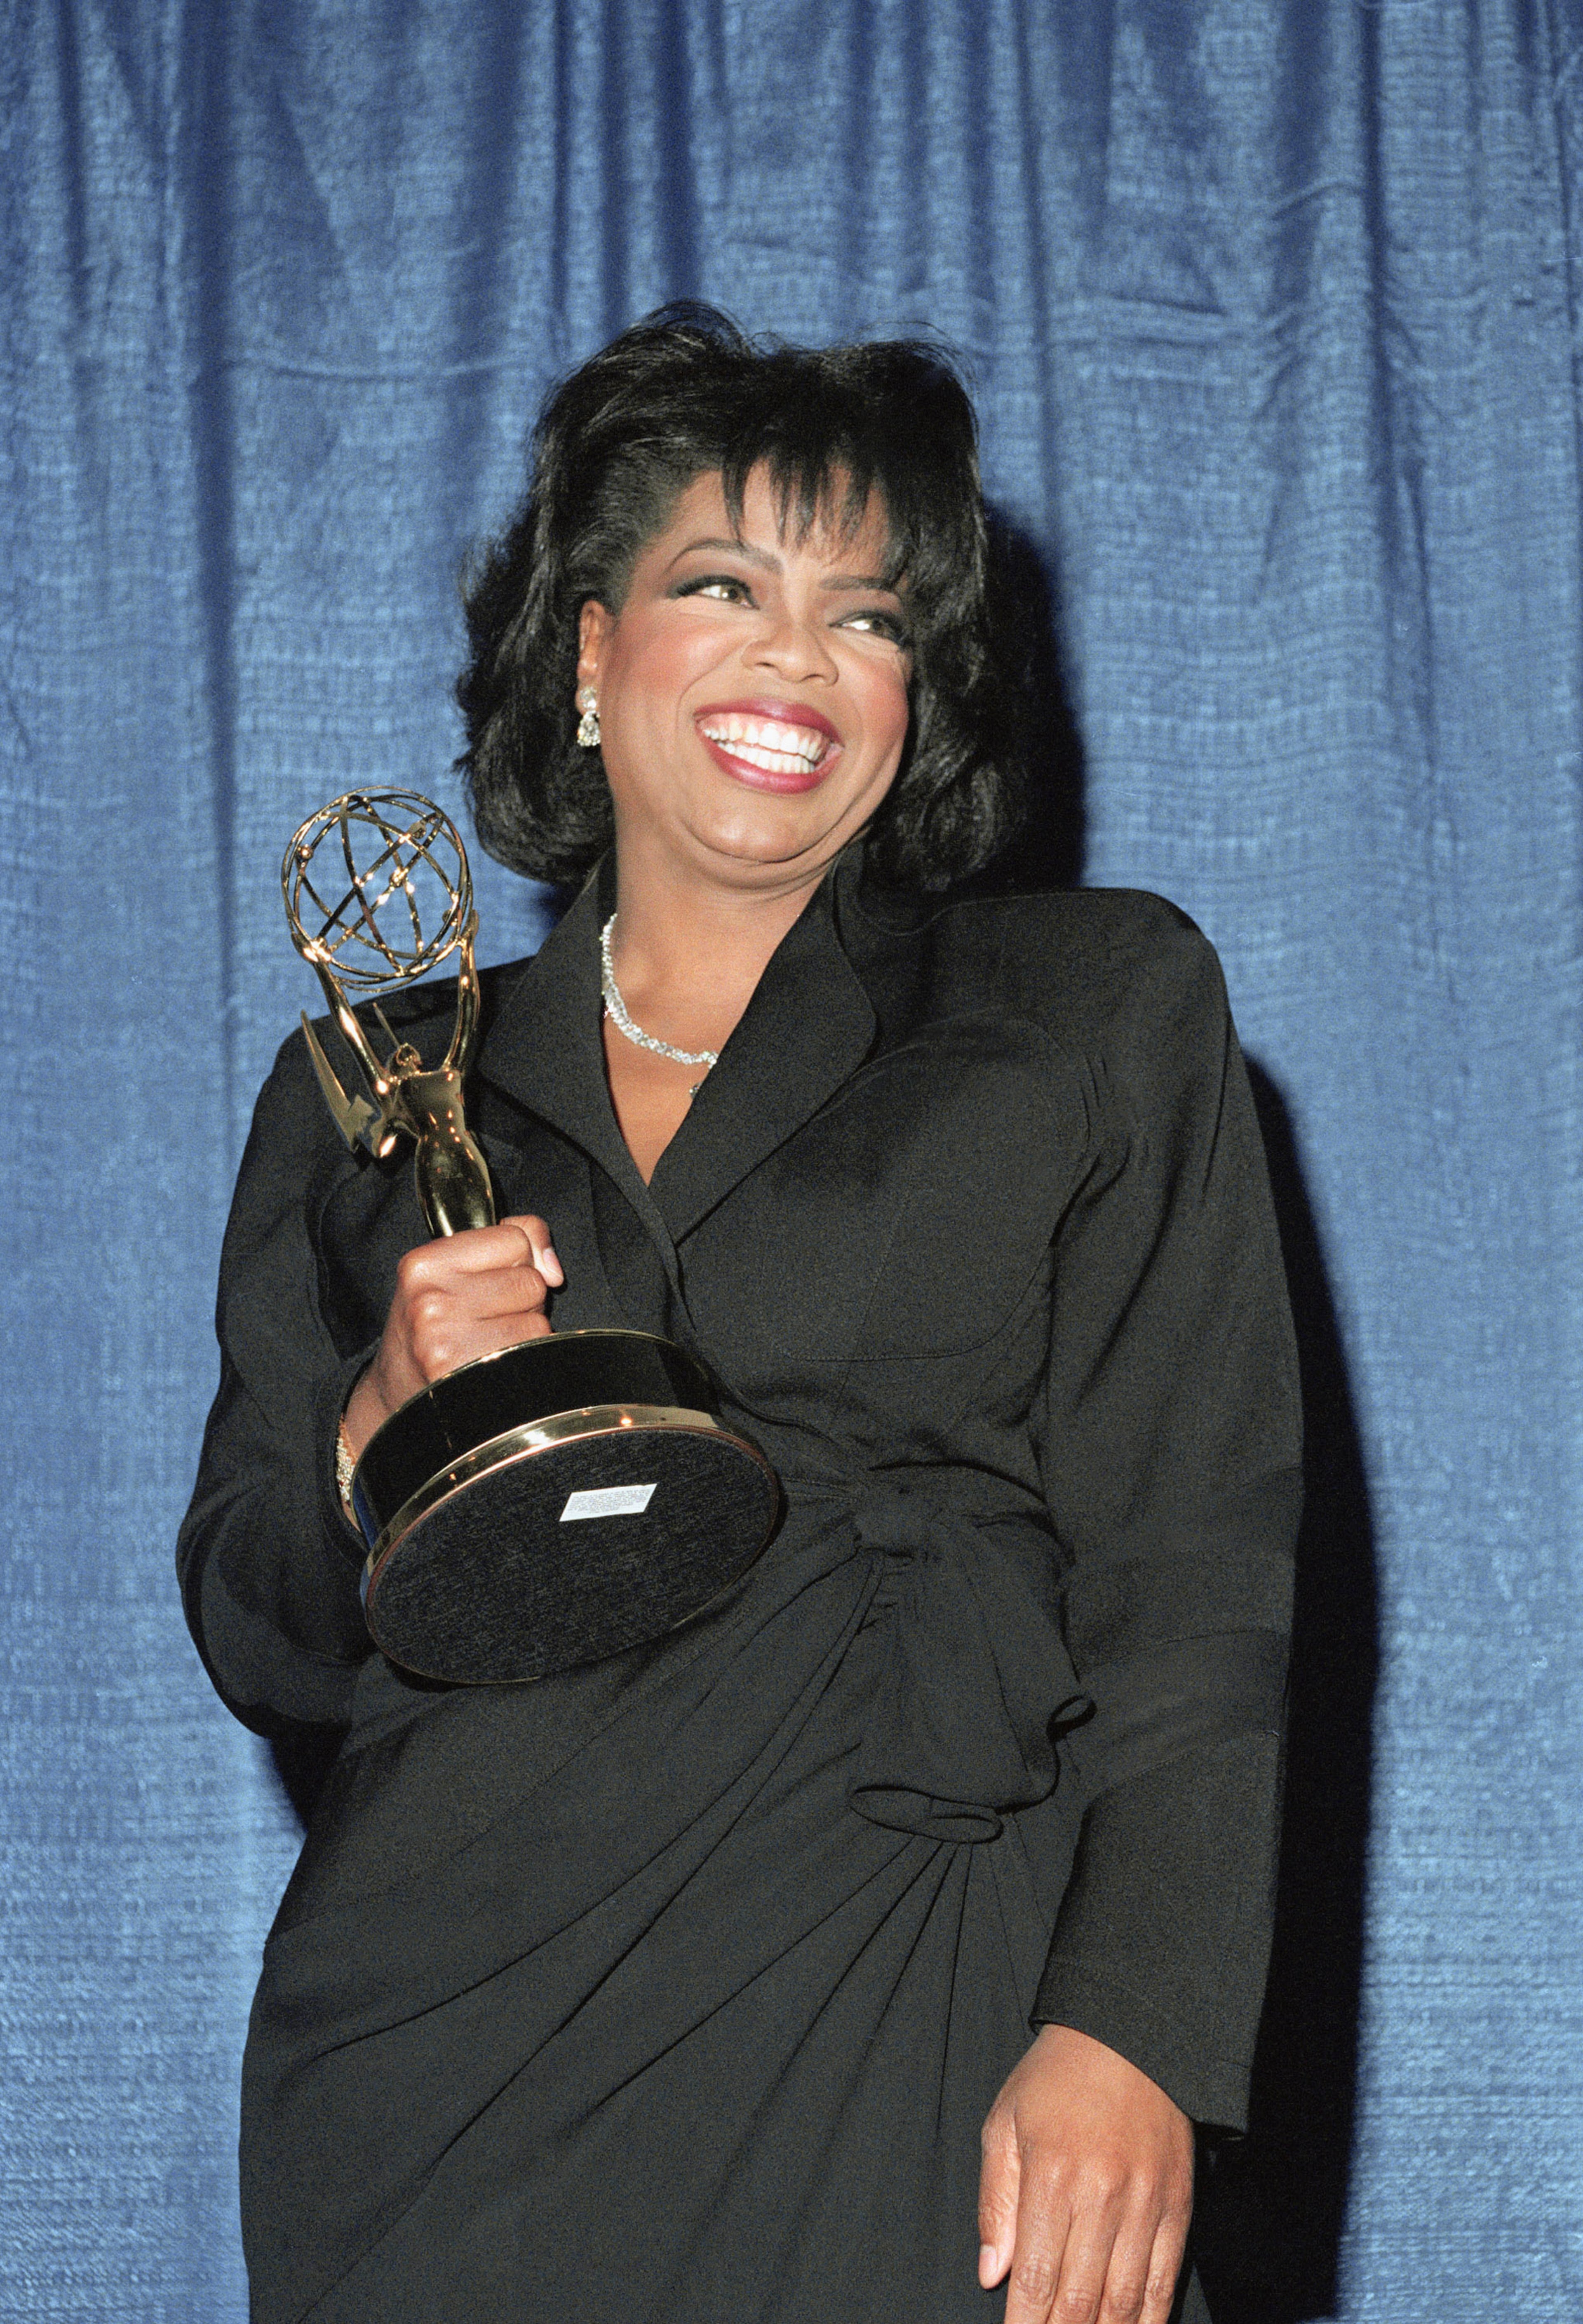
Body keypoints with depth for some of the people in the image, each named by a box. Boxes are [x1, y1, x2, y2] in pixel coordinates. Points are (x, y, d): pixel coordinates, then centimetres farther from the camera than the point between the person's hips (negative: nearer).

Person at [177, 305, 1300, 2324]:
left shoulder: (1099, 1011, 9)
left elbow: (1189, 1591, 0)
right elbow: (261, 1647, 15)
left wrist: (1128, 2034, -12)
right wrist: (382, 1436, -6)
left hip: (901, 2067, -2)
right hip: (439, 2062, 2)